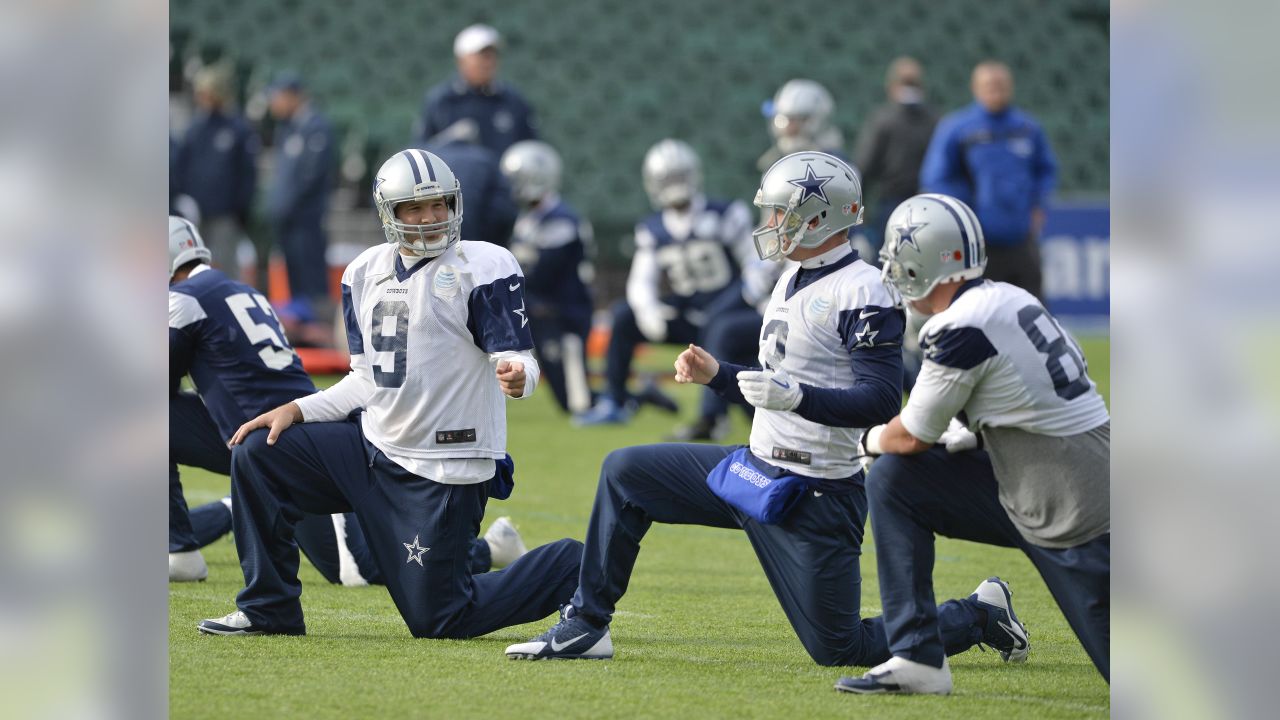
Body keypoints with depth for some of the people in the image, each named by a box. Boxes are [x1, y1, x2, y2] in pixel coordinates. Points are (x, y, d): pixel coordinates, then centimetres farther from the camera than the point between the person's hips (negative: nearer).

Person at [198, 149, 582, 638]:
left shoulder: (483, 268, -11)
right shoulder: (366, 273, 9)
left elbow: (518, 360, -16)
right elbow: (368, 380, 15)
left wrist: (516, 377, -40)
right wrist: (297, 410, 3)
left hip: (444, 470, -7)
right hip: (373, 448, 7)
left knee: (435, 620, -6)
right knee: (257, 453, -1)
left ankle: (571, 567, 14)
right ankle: (269, 611, 9)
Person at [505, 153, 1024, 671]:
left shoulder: (861, 292, -17)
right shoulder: (792, 280, 13)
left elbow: (882, 400, -24)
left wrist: (796, 396, -33)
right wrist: (716, 375, 11)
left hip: (812, 494, -9)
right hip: (754, 469, 9)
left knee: (838, 649, -5)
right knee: (624, 473, 9)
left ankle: (976, 618, 16)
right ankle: (586, 625, 14)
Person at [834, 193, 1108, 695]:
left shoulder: (962, 328, -20)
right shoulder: (1011, 300, 6)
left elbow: (912, 438, -8)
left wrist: (872, 440, 14)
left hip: (1081, 520, -9)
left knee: (1132, 669, -3)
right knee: (892, 481, 5)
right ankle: (918, 658, 5)